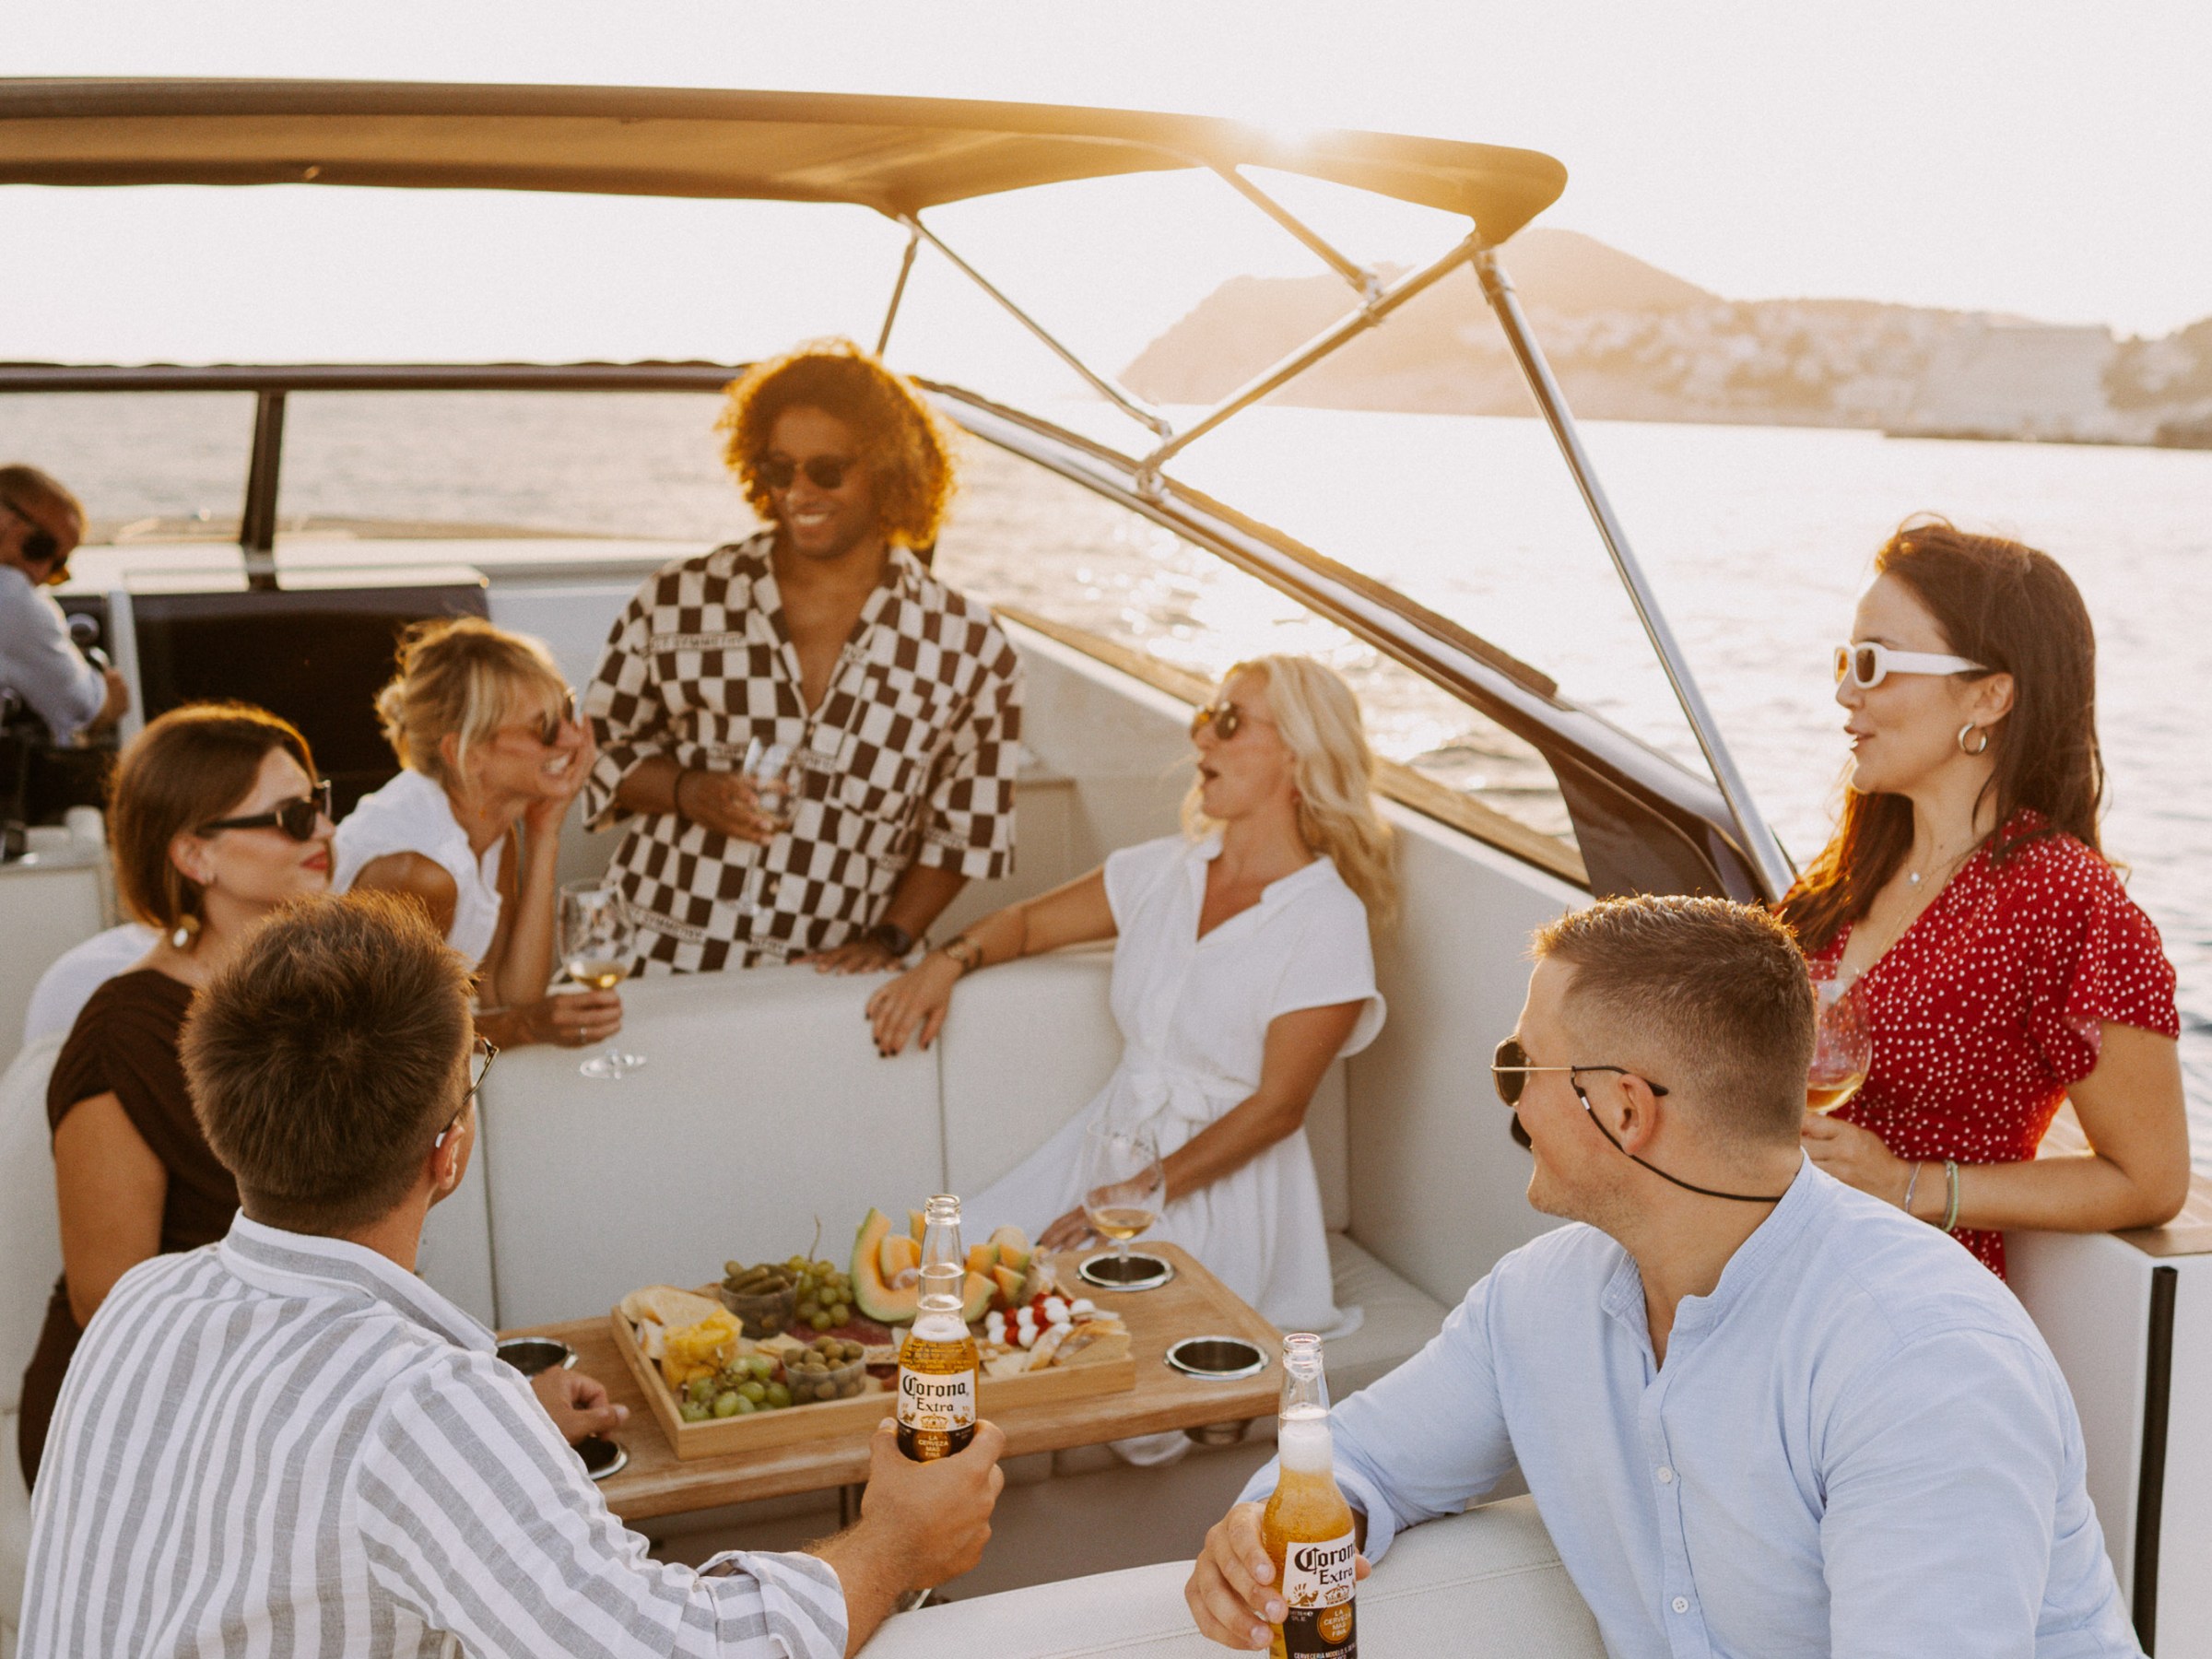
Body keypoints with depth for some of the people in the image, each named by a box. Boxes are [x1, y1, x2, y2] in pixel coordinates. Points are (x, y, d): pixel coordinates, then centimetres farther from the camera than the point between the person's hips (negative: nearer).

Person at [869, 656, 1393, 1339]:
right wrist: (948, 960, -2)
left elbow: (1276, 1108, -14)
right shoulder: (1166, 868, 7)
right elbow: (1029, 921, 20)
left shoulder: (1327, 919, -12)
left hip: (1219, 1180, -6)